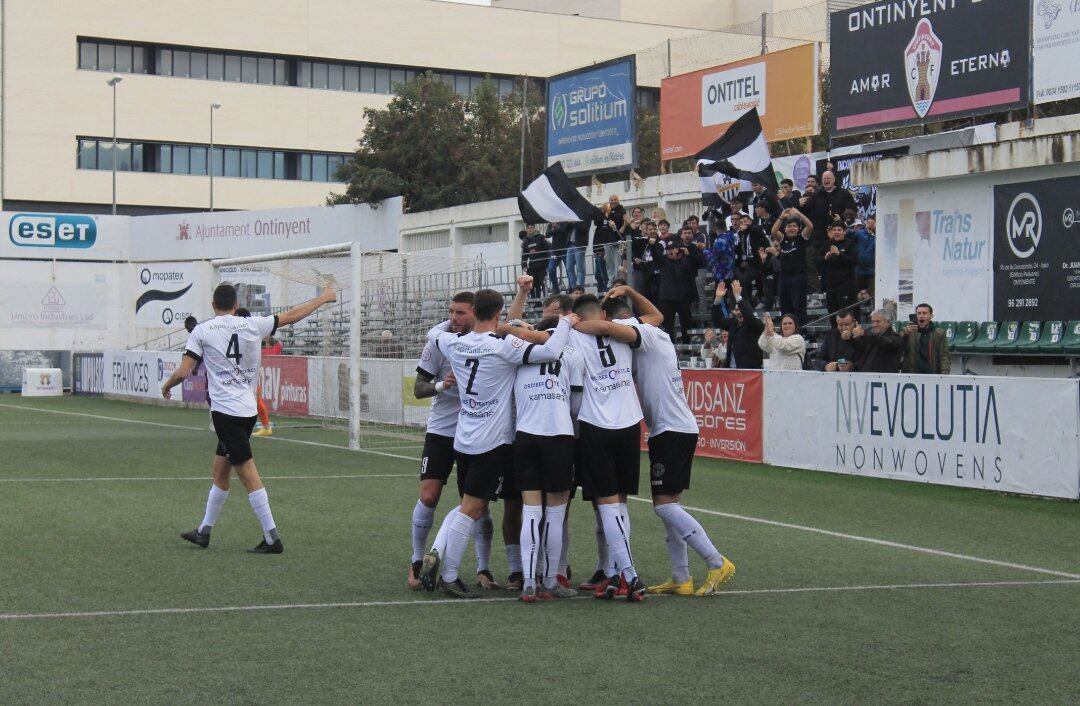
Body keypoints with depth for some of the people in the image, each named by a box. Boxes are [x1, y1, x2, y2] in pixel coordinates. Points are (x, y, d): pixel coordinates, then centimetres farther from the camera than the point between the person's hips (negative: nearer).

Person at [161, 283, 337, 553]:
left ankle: (272, 538, -7)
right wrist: (323, 298, 24)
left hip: (225, 411, -5)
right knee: (220, 470, 17)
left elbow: (183, 371, -7)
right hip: (248, 410, 5)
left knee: (248, 474, -6)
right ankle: (204, 531, 26)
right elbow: (292, 315, 12)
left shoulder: (202, 331, -5)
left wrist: (167, 385, 14)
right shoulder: (252, 325, 4)